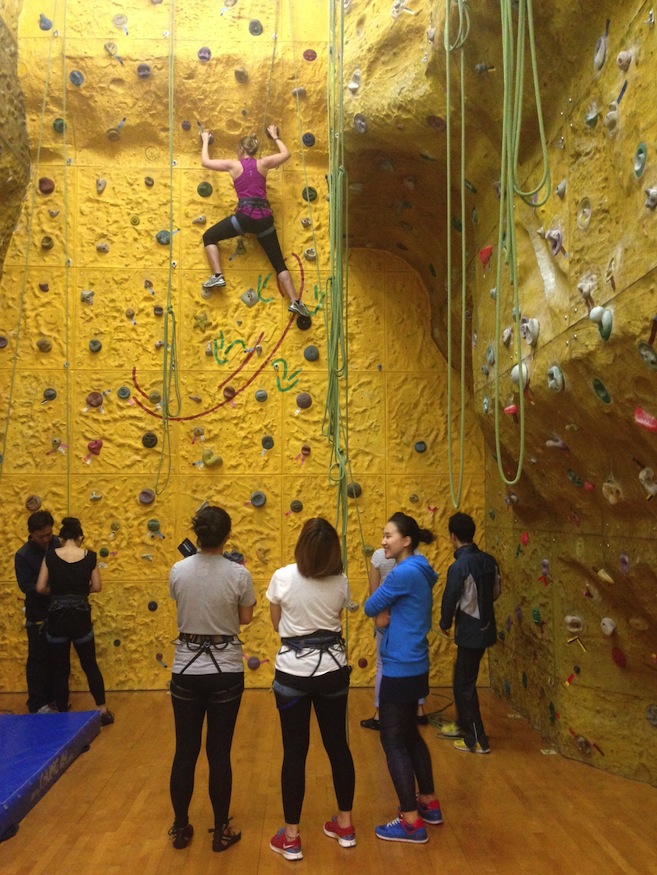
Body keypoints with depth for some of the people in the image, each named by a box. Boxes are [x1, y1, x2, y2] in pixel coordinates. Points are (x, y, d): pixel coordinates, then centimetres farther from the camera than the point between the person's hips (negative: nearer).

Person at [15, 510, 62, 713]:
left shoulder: (57, 545, -1)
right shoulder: (23, 555, -14)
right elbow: (25, 586, -17)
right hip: (38, 613, -5)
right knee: (38, 658, 4)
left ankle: (53, 697, 28)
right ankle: (37, 704, 14)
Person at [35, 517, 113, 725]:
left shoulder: (51, 556, -6)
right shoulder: (89, 556, -4)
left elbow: (40, 588, -6)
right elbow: (96, 587, 0)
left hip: (57, 618, -1)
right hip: (81, 618, 1)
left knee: (60, 669, 12)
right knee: (90, 665, 15)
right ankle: (103, 710, 18)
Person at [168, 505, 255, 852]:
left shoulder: (178, 571, -8)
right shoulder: (238, 573, -14)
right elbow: (245, 618, 0)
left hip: (186, 670, 2)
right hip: (226, 671, -2)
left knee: (185, 751, 14)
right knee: (219, 752, 9)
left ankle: (181, 828, 27)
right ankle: (221, 831, 21)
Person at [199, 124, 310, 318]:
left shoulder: (233, 165, 6)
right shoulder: (263, 163, 11)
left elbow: (205, 162, 16)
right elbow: (286, 154, 26)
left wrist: (205, 140, 31)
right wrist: (274, 136, 40)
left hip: (244, 217, -3)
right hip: (264, 218, 3)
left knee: (209, 237, 16)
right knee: (279, 262, 10)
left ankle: (218, 276, 2)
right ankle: (295, 302, 2)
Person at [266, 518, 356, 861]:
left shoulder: (283, 577, -15)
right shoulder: (340, 582, -7)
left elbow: (277, 624, -1)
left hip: (293, 672, -3)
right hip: (332, 669, 3)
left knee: (294, 753, 7)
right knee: (338, 746, 15)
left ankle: (291, 837, 17)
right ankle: (345, 825, 29)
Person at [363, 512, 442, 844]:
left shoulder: (404, 573, -21)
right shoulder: (418, 572, 9)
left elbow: (371, 608, -15)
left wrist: (382, 608, 3)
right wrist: (385, 612, -9)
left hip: (401, 668, -10)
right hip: (413, 666, 10)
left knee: (392, 741, 1)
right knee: (409, 734, 21)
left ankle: (412, 821, 9)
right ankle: (429, 803, 33)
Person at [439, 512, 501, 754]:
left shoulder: (459, 566, -22)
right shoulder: (488, 561, 2)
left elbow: (450, 600, -17)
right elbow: (496, 591, 13)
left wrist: (445, 623, 2)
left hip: (470, 633, -8)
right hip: (485, 628, 8)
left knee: (464, 685, 4)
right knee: (462, 679, 22)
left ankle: (478, 740, 11)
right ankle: (463, 725, 36)